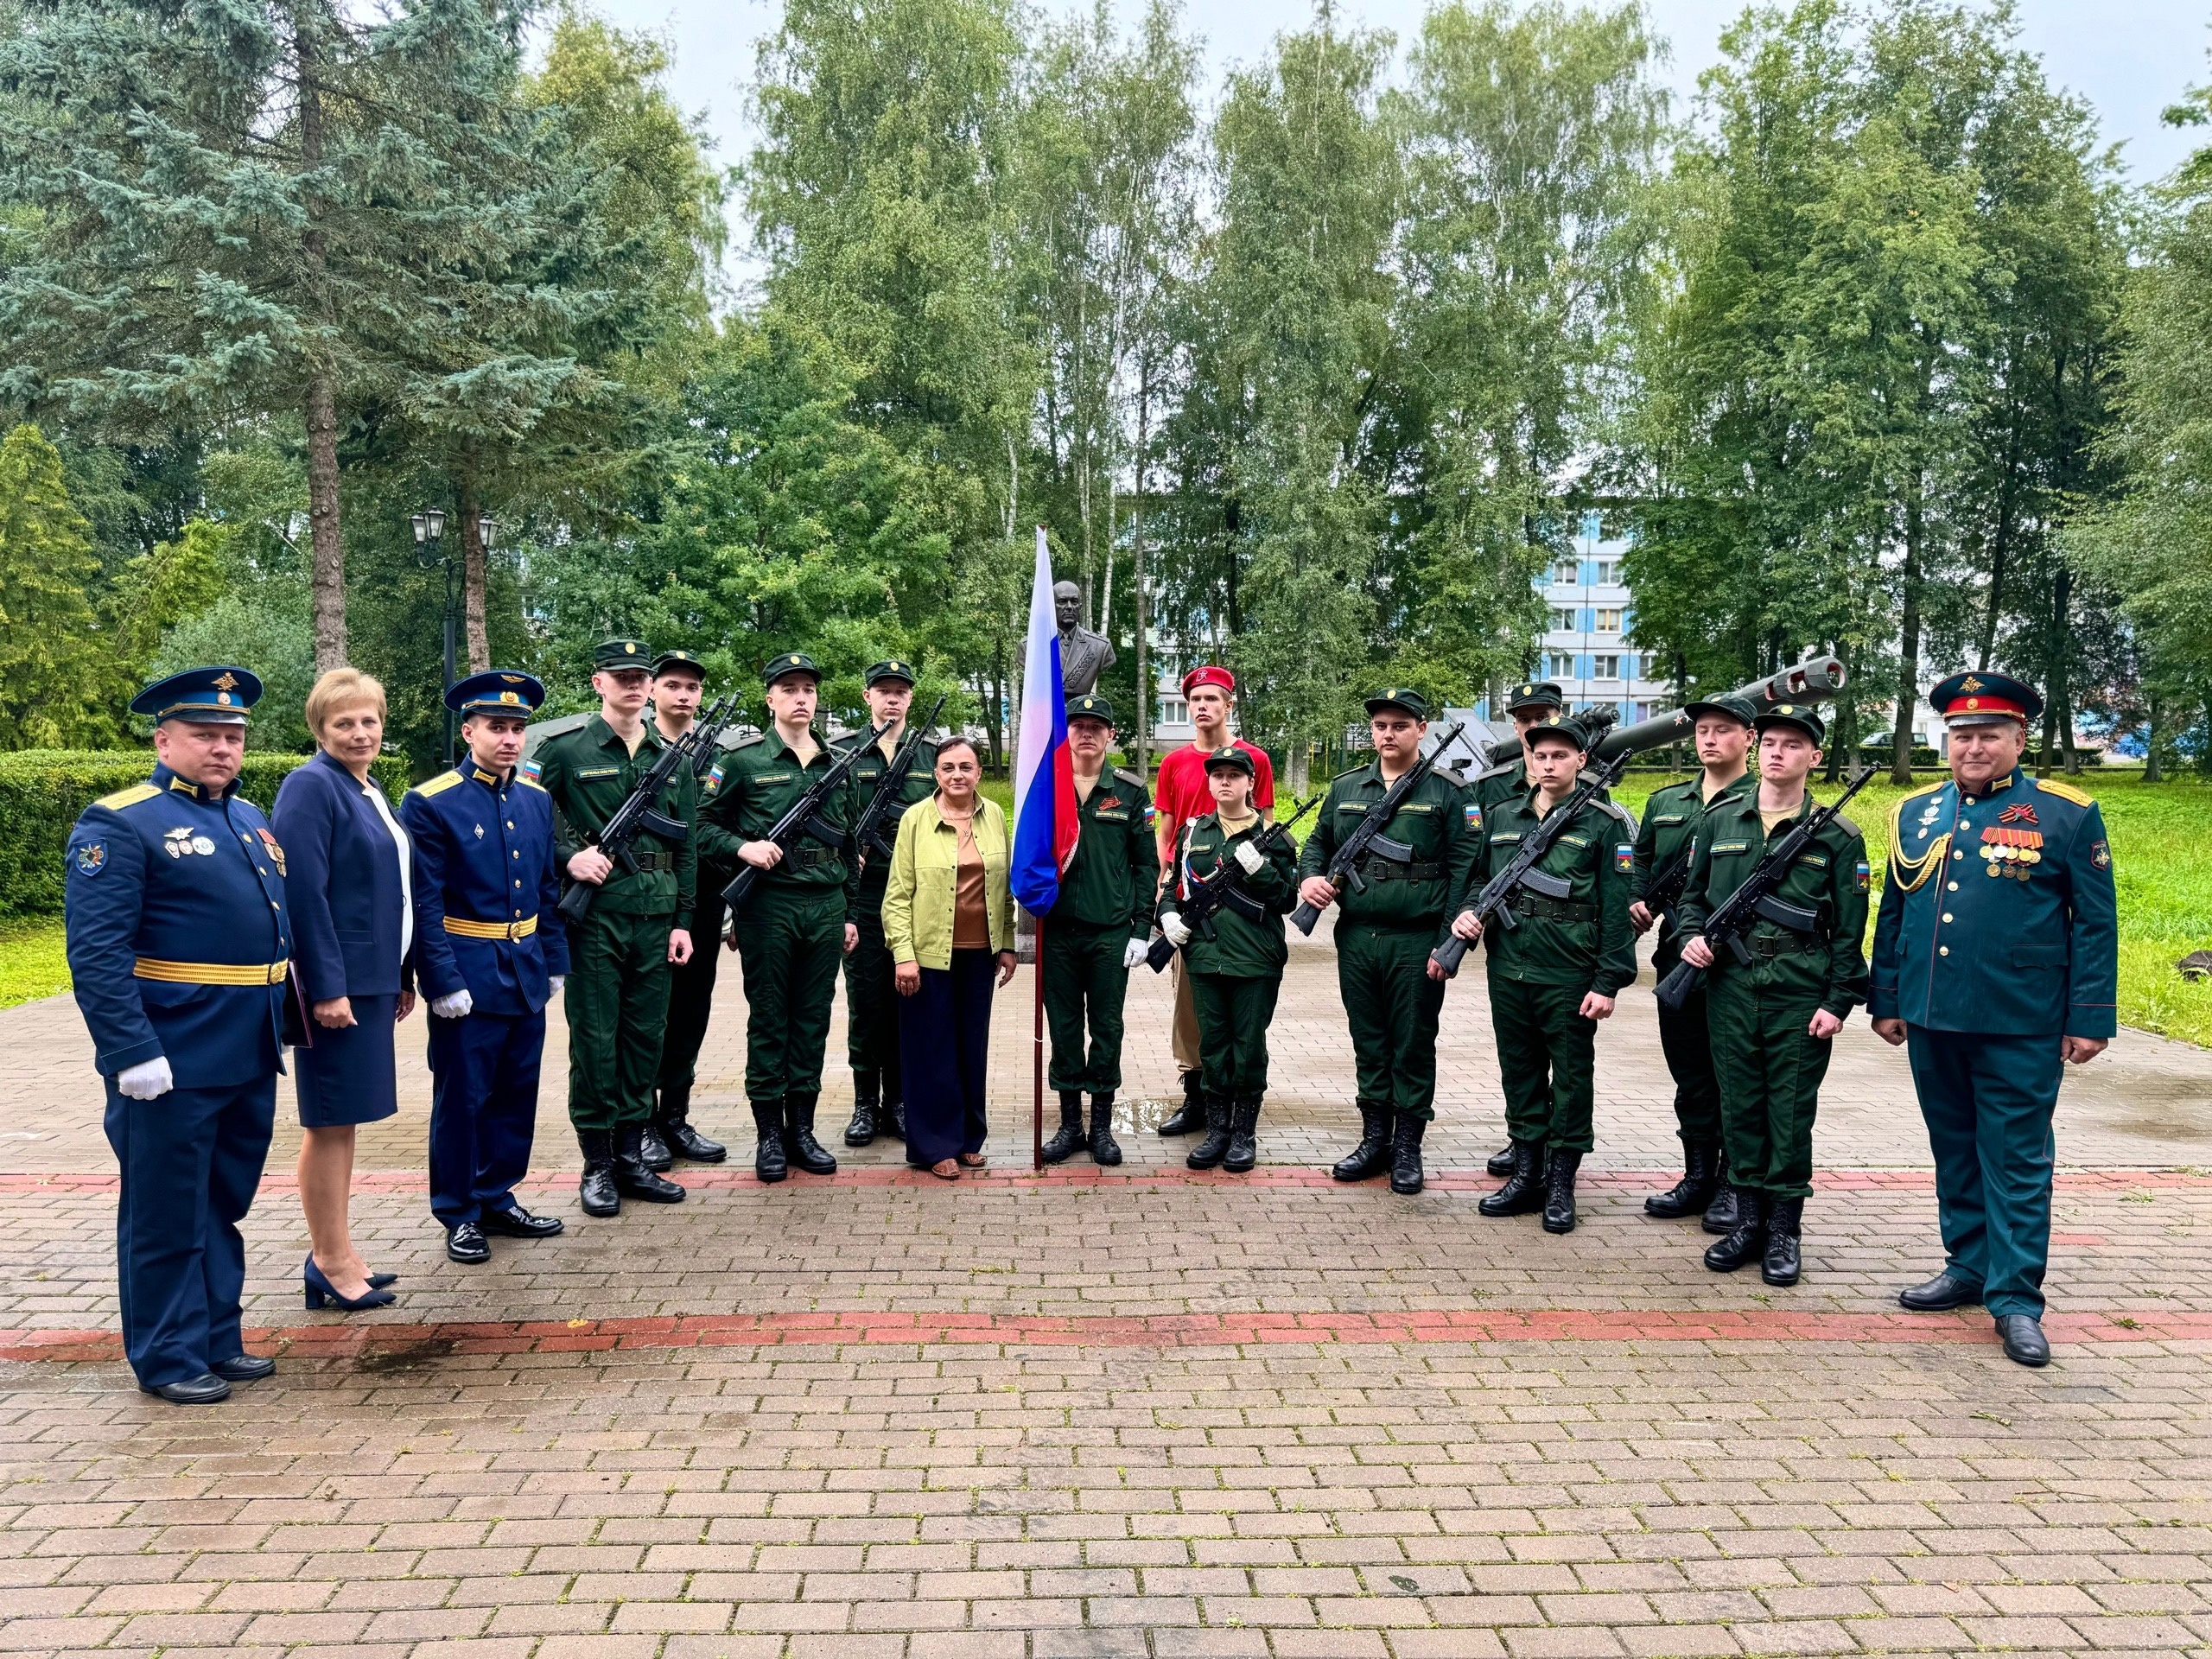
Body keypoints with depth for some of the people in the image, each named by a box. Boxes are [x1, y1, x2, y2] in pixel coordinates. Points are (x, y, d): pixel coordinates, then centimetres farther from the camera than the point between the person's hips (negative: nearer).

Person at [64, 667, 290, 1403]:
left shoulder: (252, 819, 14)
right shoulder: (118, 825, -10)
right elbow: (96, 955, -17)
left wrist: (279, 1027, 15)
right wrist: (133, 1054, -22)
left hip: (250, 1061, 8)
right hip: (173, 1066, -7)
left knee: (225, 1205, 17)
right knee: (167, 1215, 6)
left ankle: (218, 1339, 30)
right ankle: (170, 1357, 18)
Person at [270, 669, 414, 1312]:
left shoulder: (369, 792, 14)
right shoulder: (311, 787, -13)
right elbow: (303, 894, -20)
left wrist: (403, 978, 16)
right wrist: (326, 987, -22)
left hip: (370, 979, 9)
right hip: (336, 982, -9)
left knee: (342, 1120, 15)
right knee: (329, 1122, 0)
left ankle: (338, 1256, 24)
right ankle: (331, 1264, 11)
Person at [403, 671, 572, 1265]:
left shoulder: (537, 800, 9)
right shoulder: (430, 804, -10)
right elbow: (424, 904, -13)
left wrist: (554, 963, 11)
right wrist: (444, 984, -16)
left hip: (527, 976, 6)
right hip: (468, 978, -6)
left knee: (517, 1094, 14)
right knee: (462, 1098, 5)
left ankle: (498, 1198, 29)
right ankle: (460, 1215, 18)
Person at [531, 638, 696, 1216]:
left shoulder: (673, 758, 11)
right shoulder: (565, 751, -1)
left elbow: (687, 847, 11)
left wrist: (683, 921, 7)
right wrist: (568, 858, -13)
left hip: (656, 916, 4)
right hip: (595, 913, -4)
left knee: (645, 1037, 9)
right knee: (594, 1039, 2)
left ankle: (631, 1155, 21)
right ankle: (597, 1164, 12)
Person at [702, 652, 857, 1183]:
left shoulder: (836, 765, 11)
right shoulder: (745, 760, -1)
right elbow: (707, 825, 3)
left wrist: (851, 914, 13)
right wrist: (743, 847, -16)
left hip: (826, 907, 4)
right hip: (768, 905, -4)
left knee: (813, 1020, 8)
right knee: (768, 1020, 3)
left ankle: (802, 1128, 18)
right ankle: (768, 1133, 12)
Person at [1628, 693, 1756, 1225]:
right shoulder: (1665, 802, 15)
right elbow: (1643, 859, 25)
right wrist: (1639, 901, 5)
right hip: (1678, 960, 6)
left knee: (1733, 1076, 2)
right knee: (1689, 1075, 13)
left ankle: (1733, 1186, 13)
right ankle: (1698, 1177, 24)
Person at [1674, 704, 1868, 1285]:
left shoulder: (1837, 836, -1)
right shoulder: (1720, 819, 7)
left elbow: (1850, 930, -1)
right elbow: (1693, 893, 16)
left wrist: (1838, 1002, -6)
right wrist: (1692, 936, -3)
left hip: (1801, 995, -3)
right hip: (1730, 987, 3)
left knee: (1790, 1111, 3)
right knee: (1740, 1105, 9)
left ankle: (1785, 1228, 15)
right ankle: (1748, 1219, 21)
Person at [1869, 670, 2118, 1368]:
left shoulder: (2068, 814, -3)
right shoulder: (1915, 813, 9)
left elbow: (2095, 924, -2)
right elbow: (1893, 914, 14)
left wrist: (2090, 1019, -5)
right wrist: (1886, 999, 12)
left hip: (2019, 1028, -4)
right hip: (1932, 1021, 4)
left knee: (2016, 1160, 2)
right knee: (1954, 1151, 14)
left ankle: (2015, 1298, 9)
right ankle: (1969, 1266, 28)